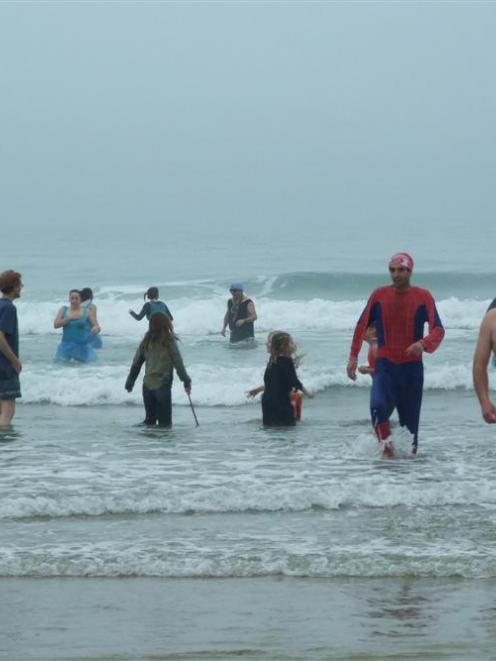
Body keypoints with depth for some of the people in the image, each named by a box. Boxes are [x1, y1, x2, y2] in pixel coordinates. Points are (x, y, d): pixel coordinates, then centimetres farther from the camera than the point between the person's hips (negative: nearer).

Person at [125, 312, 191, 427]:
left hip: (147, 386, 5)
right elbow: (178, 363, -9)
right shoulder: (169, 341, -9)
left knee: (149, 419, 16)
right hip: (163, 385, -5)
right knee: (164, 421, 0)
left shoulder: (146, 341, 4)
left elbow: (136, 363, 9)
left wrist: (129, 383, 19)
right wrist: (186, 381, 1)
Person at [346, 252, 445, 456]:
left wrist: (423, 344, -30)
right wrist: (353, 357, 5)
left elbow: (438, 330, -9)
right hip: (385, 365, 0)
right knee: (378, 406, -26)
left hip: (411, 366, 0)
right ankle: (386, 444, -11)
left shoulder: (423, 297, -2)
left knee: (410, 416, 6)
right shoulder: (379, 295, 3)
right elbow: (362, 326, 10)